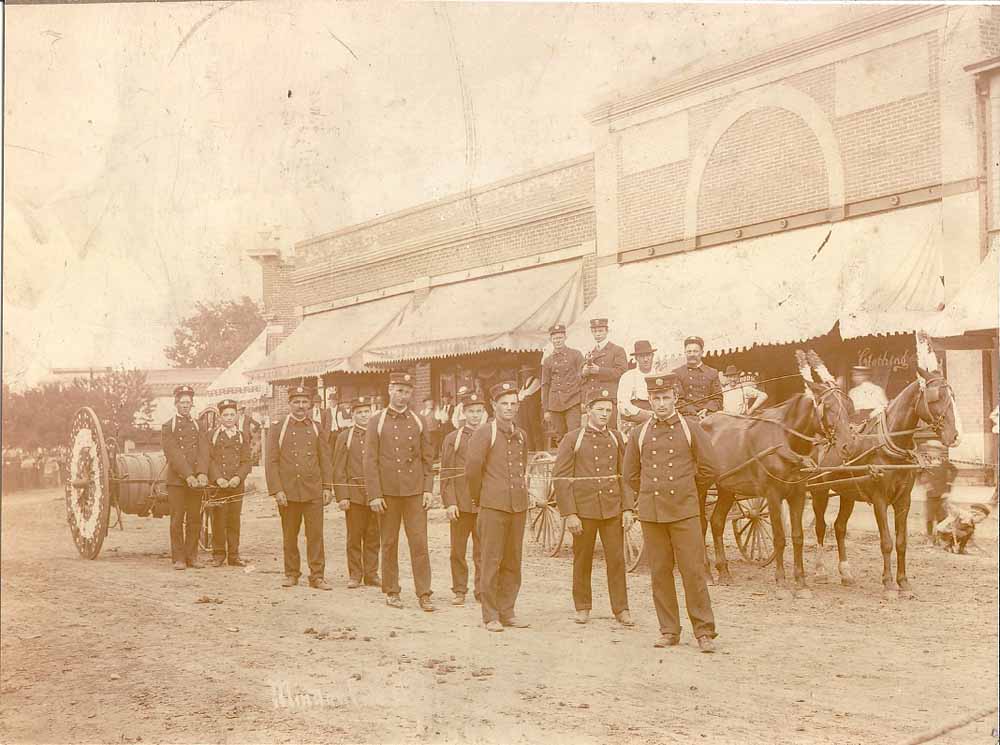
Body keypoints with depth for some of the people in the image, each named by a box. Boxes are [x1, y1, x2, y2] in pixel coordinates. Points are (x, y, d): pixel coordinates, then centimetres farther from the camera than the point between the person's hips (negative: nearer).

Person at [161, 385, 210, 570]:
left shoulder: (198, 425, 13)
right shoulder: (168, 426, 3)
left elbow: (203, 451, 2)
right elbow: (173, 454, -8)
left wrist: (202, 474, -14)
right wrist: (188, 475, -18)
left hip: (196, 480, 3)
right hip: (176, 479, -3)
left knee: (195, 519, 4)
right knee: (177, 519, -1)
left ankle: (192, 556, 12)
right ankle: (178, 558, 5)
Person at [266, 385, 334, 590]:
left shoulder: (316, 429, 9)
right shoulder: (278, 427, 1)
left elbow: (325, 460, 10)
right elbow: (271, 461, -2)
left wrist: (327, 487, 2)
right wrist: (276, 490, -9)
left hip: (313, 492, 1)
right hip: (288, 492, -1)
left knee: (316, 534, -1)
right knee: (289, 535, 8)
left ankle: (317, 576, 4)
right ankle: (291, 574, 21)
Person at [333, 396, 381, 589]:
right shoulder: (344, 437, 3)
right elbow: (339, 470, 0)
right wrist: (342, 496, -8)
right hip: (354, 494, -2)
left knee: (373, 536, 5)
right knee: (354, 536, 3)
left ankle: (371, 574, 13)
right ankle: (354, 575, 11)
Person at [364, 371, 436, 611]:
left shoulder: (418, 422, 8)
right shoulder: (376, 422, 2)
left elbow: (428, 459, 9)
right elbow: (370, 461, -1)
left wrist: (428, 490, -1)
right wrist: (374, 495, -8)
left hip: (415, 492, 1)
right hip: (387, 493, -1)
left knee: (419, 542, -3)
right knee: (389, 543, 7)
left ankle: (424, 594, 2)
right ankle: (391, 592, 19)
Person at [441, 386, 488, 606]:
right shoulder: (453, 438, 5)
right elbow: (447, 474, 0)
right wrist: (449, 503, -9)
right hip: (460, 504, 0)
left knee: (483, 550, 0)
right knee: (458, 550, 6)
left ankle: (481, 590, 9)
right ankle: (459, 590, 17)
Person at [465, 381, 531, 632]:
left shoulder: (521, 435, 13)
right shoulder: (485, 433, -6)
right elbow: (472, 468, -9)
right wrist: (479, 498, 0)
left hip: (518, 505, 6)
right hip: (493, 507, -6)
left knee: (512, 562, 9)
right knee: (491, 561, -2)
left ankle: (507, 612, 18)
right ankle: (491, 616, 5)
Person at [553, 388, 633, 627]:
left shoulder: (616, 438, 8)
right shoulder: (572, 439, -3)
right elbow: (561, 478, -7)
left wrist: (628, 509, 3)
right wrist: (569, 514, -12)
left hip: (613, 507, 2)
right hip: (583, 508, -2)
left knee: (616, 558, 2)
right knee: (582, 560, 7)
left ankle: (621, 609, 11)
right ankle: (582, 607, 21)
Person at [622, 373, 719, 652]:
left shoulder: (691, 428, 1)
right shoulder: (638, 433, 7)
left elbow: (708, 470, 5)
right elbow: (630, 475, 15)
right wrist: (631, 507, 12)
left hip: (684, 511, -2)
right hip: (650, 512, 2)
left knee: (694, 571, -3)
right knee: (660, 573, 7)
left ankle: (704, 631, 7)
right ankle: (669, 631, 17)